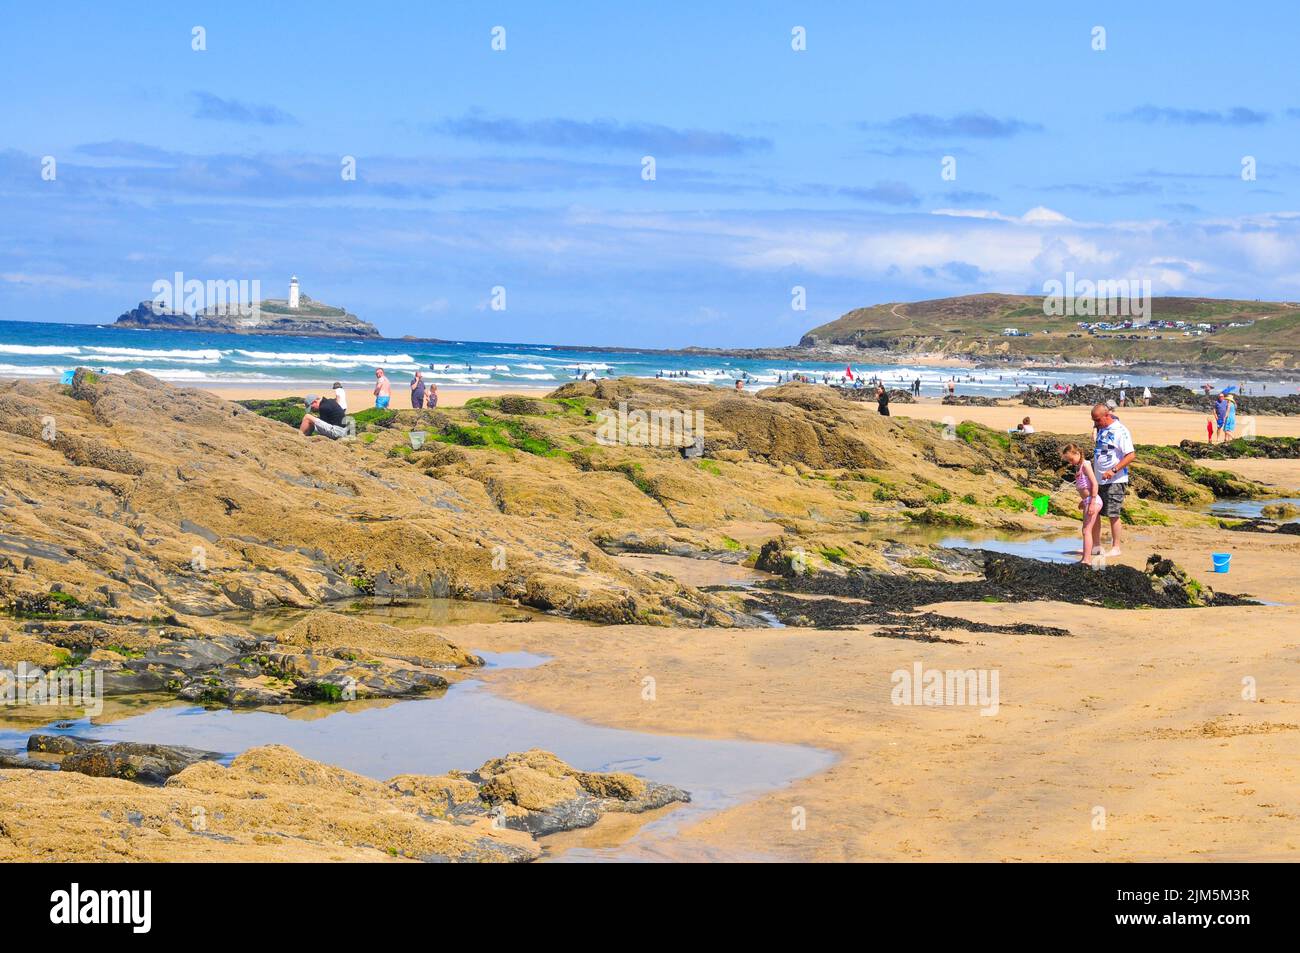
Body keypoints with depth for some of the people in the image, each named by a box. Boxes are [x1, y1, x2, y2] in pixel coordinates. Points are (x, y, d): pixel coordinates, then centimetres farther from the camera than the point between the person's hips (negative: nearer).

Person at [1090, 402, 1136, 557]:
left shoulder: (1120, 431, -13)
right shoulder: (1101, 429, 12)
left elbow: (1131, 455, -19)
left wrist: (1113, 470, -26)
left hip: (1115, 481, -8)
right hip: (1098, 479, 8)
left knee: (1113, 515, -3)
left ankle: (1115, 548, 8)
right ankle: (1096, 546, 16)